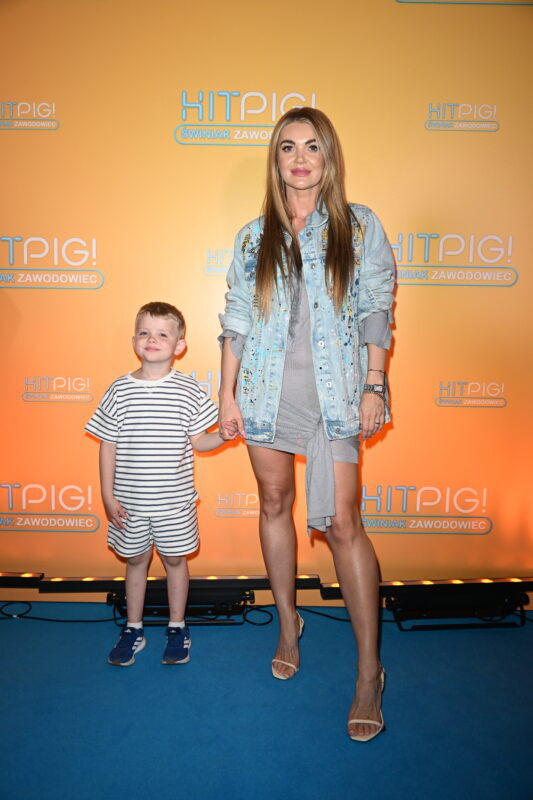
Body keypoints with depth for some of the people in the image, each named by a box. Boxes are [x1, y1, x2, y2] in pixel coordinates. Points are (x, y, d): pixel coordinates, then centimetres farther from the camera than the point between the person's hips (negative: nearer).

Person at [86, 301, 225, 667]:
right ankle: (134, 629, 35)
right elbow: (108, 445, -1)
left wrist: (224, 435, -21)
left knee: (176, 560, 13)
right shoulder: (120, 390, -5)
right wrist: (108, 495, -3)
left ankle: (177, 627, 33)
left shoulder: (189, 389, -7)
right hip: (130, 501, 1)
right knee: (136, 561, 16)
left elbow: (198, 441, -1)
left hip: (175, 500, -1)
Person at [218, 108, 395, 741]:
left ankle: (369, 671, 7)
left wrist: (374, 387, -6)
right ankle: (288, 624, 34)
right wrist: (227, 395, 4)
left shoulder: (360, 227, 3)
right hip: (267, 390, 3)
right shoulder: (254, 237, 9)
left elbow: (376, 313, 1)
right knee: (274, 504, 12)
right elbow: (236, 322, 8)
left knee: (340, 521, -7)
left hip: (333, 392, -3)